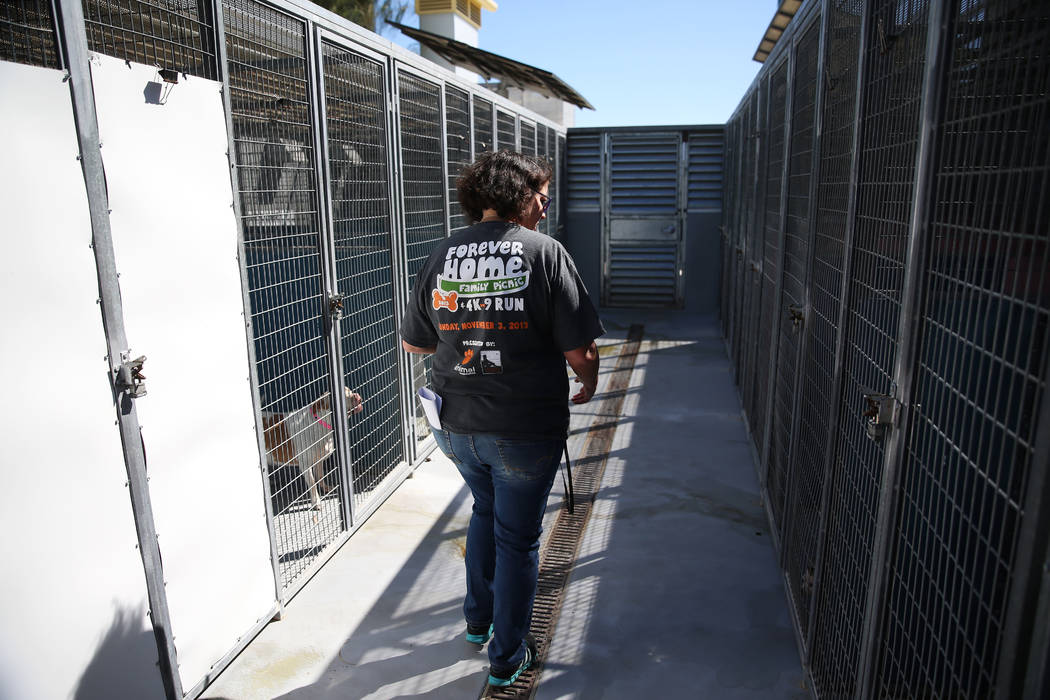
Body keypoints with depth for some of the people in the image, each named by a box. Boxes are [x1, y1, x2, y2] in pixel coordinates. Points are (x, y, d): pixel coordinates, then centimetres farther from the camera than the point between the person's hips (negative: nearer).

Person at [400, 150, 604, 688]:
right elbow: (578, 349, -12)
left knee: (486, 510, 29)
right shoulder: (545, 252, -11)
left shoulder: (441, 255, 0)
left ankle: (478, 621, 44)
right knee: (518, 537, 14)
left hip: (455, 426, 5)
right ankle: (508, 658, 31)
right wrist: (589, 382, 10)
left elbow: (414, 342, 9)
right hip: (525, 430, -4)